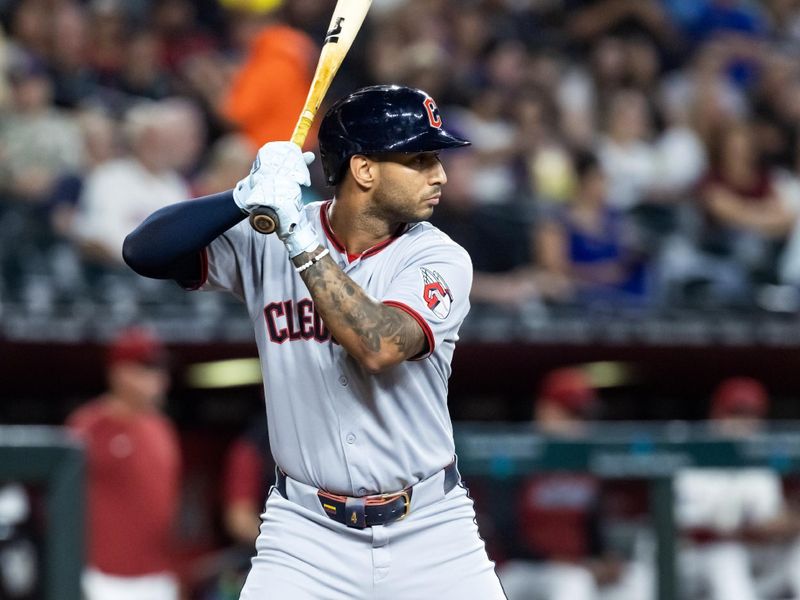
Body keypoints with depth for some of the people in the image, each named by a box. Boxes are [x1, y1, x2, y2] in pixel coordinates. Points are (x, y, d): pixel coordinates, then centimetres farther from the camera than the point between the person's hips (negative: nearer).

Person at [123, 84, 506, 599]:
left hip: (429, 533, 0)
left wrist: (299, 237, -27)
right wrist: (247, 198, -27)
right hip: (307, 532, 0)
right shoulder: (267, 240, -4)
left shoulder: (441, 259, -8)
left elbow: (380, 347, -26)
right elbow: (143, 252, -14)